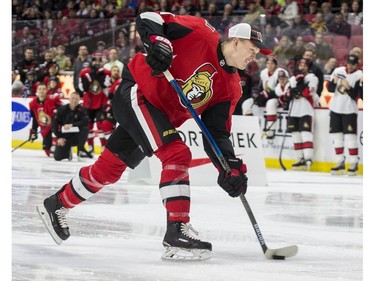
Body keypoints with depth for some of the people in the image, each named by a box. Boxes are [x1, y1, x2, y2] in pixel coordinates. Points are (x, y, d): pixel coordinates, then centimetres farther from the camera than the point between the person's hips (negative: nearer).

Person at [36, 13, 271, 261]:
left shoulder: (231, 88, 2)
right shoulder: (200, 33, -15)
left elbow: (217, 133, -1)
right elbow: (148, 19, -10)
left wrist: (231, 166, -15)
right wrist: (157, 42, -30)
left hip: (162, 116, 8)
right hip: (136, 94, -8)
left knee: (109, 168, 14)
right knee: (177, 154, -22)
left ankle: (57, 205, 33)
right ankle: (177, 231, -25)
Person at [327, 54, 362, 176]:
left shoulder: (359, 76, -9)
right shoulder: (338, 71, 3)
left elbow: (354, 95, -13)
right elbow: (330, 89, 3)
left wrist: (348, 87, -29)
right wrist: (334, 81, -16)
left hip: (349, 110, -5)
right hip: (336, 108, 5)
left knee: (350, 137, -9)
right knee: (337, 136, 7)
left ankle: (354, 164, -3)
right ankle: (340, 163, 15)